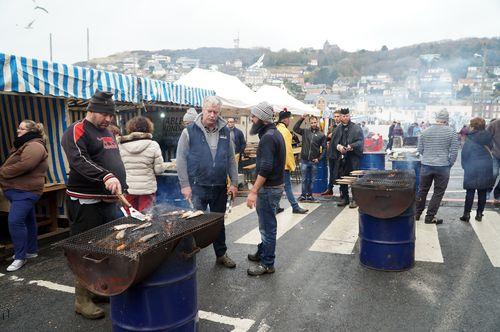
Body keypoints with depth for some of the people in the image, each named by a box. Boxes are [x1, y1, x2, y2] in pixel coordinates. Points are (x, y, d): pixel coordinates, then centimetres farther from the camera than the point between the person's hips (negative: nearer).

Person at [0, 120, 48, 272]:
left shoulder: (34, 146, -15)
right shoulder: (24, 145, 20)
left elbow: (24, 166, -27)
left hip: (25, 191, -11)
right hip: (21, 190, 11)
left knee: (15, 221, -14)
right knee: (28, 220, 17)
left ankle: (20, 257, -6)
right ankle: (31, 250, 28)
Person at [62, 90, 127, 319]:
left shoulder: (107, 132, 18)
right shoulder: (77, 131, -8)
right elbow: (79, 160, -25)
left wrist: (122, 188, 20)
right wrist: (106, 176, -38)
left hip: (108, 201, 8)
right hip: (86, 203, -8)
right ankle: (82, 299, 10)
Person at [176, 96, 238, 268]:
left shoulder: (225, 132, 5)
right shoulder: (189, 131, -6)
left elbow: (231, 159, 9)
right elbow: (181, 159, -7)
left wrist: (234, 183, 3)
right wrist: (185, 185, -12)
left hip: (220, 187, 4)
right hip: (198, 187, -4)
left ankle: (221, 255, 32)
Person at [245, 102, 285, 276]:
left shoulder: (268, 137, -19)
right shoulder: (275, 133, 13)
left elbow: (265, 168, -27)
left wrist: (254, 191, -25)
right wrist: (256, 188, 20)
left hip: (269, 188, -10)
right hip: (275, 185, 10)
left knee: (267, 226, 0)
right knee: (266, 224, 22)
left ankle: (267, 264, 10)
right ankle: (262, 252, 37)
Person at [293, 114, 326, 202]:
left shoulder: (321, 135, 2)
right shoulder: (305, 131, 3)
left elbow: (324, 148, 3)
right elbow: (295, 128, -6)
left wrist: (319, 158, -5)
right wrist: (301, 119, -13)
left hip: (314, 161, 0)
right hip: (304, 160, 0)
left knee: (312, 180, 9)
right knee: (304, 179, 7)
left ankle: (309, 195, 20)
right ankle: (303, 195, 17)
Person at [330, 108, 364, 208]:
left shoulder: (356, 128, 2)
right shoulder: (338, 129, 12)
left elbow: (360, 142, -5)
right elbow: (333, 141, 9)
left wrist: (351, 146, -20)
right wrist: (338, 146, -11)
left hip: (353, 157, -4)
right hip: (341, 157, 4)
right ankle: (344, 198, 19)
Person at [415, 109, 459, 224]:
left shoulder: (425, 131, 1)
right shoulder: (451, 132, -5)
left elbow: (419, 149, 6)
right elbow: (454, 151, -4)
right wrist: (449, 164, 8)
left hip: (426, 166, 3)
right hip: (443, 167, -3)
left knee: (422, 190, 15)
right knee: (438, 192, 8)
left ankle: (417, 214, 24)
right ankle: (430, 217, 11)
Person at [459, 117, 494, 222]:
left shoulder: (469, 139, -9)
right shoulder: (488, 137, 3)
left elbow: (464, 153, -6)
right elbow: (490, 148, 13)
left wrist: (465, 166, 5)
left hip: (473, 169, -4)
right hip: (487, 168, 4)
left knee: (470, 192, 2)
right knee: (482, 193, 9)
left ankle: (467, 214, 4)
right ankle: (479, 214, 17)